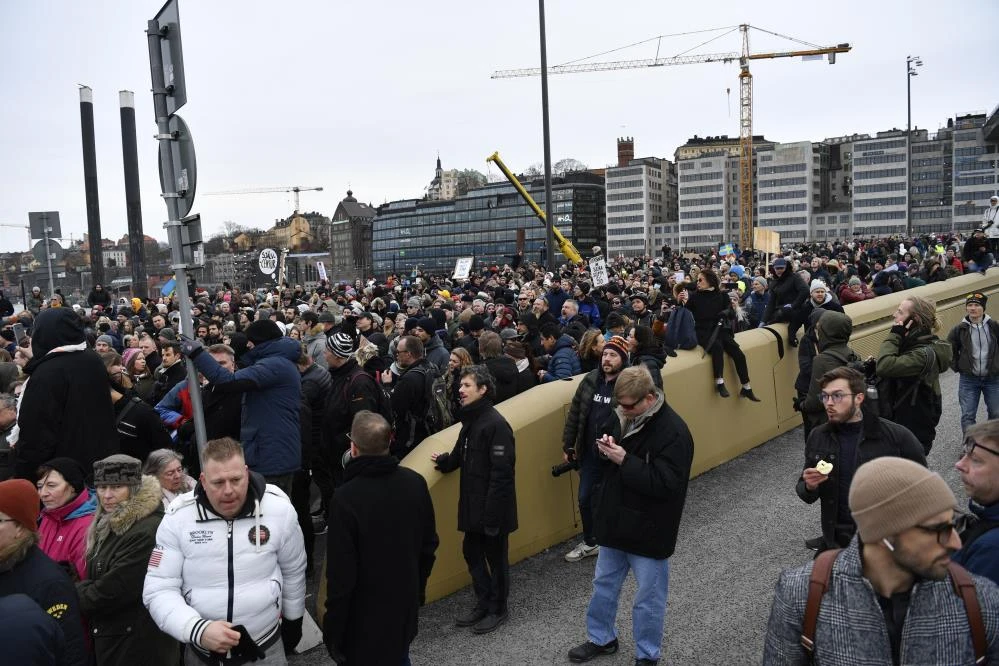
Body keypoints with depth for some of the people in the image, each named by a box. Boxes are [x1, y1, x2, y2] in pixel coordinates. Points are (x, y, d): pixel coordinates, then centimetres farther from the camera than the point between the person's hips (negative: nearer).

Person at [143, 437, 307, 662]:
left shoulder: (279, 509, -12)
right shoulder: (178, 517, -14)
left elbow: (293, 570, 3)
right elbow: (159, 590, -13)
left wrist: (293, 620, 13)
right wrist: (197, 630, -28)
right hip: (201, 649, 0)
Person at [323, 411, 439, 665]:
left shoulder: (346, 498, -27)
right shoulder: (415, 482, -8)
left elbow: (341, 574, -22)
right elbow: (429, 545, 4)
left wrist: (332, 630, -9)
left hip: (364, 618, -5)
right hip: (405, 605, 5)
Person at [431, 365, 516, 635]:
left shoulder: (496, 424, -21)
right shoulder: (470, 420, 8)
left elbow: (502, 472, -23)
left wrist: (492, 513, -23)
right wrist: (444, 460, 4)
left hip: (493, 508, -9)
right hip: (472, 506, 9)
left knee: (496, 557, 8)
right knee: (472, 553, 17)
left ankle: (497, 609, 25)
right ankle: (483, 603, 33)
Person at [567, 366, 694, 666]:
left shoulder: (673, 431, -23)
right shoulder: (624, 416, 0)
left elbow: (665, 484, -28)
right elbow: (605, 447, 16)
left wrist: (625, 460, -30)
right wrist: (605, 447, -9)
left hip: (648, 529, -7)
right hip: (615, 520, 7)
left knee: (648, 598, 11)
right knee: (604, 584, 22)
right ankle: (601, 639, 42)